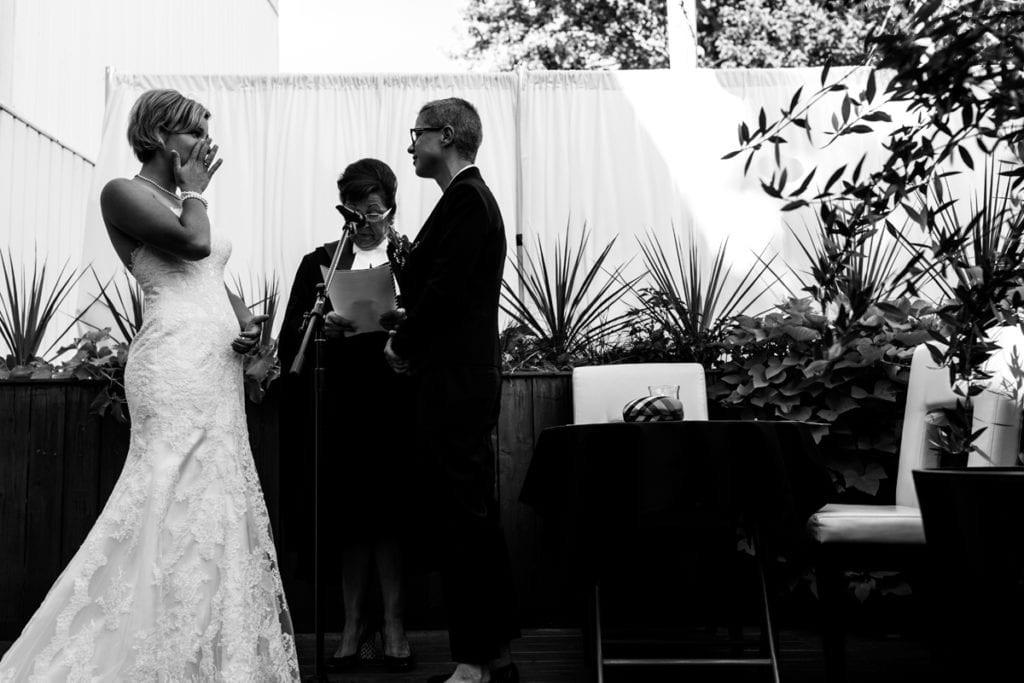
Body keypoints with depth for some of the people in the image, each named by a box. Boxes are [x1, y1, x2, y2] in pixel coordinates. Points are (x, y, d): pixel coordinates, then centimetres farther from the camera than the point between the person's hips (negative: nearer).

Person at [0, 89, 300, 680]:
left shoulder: (186, 203, 22)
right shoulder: (124, 192, -3)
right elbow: (194, 243, -18)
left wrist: (247, 320, 4)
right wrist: (193, 189, 0)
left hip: (217, 371, 9)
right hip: (175, 367, -9)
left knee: (218, 507, 8)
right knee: (180, 506, -9)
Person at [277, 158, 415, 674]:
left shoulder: (412, 260, 5)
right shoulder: (320, 262, 11)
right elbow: (292, 336, 5)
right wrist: (325, 328, -14)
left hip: (392, 403, -2)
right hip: (338, 406, 2)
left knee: (389, 510, 1)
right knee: (348, 512, 5)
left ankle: (393, 624, 11)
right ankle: (355, 624, 16)